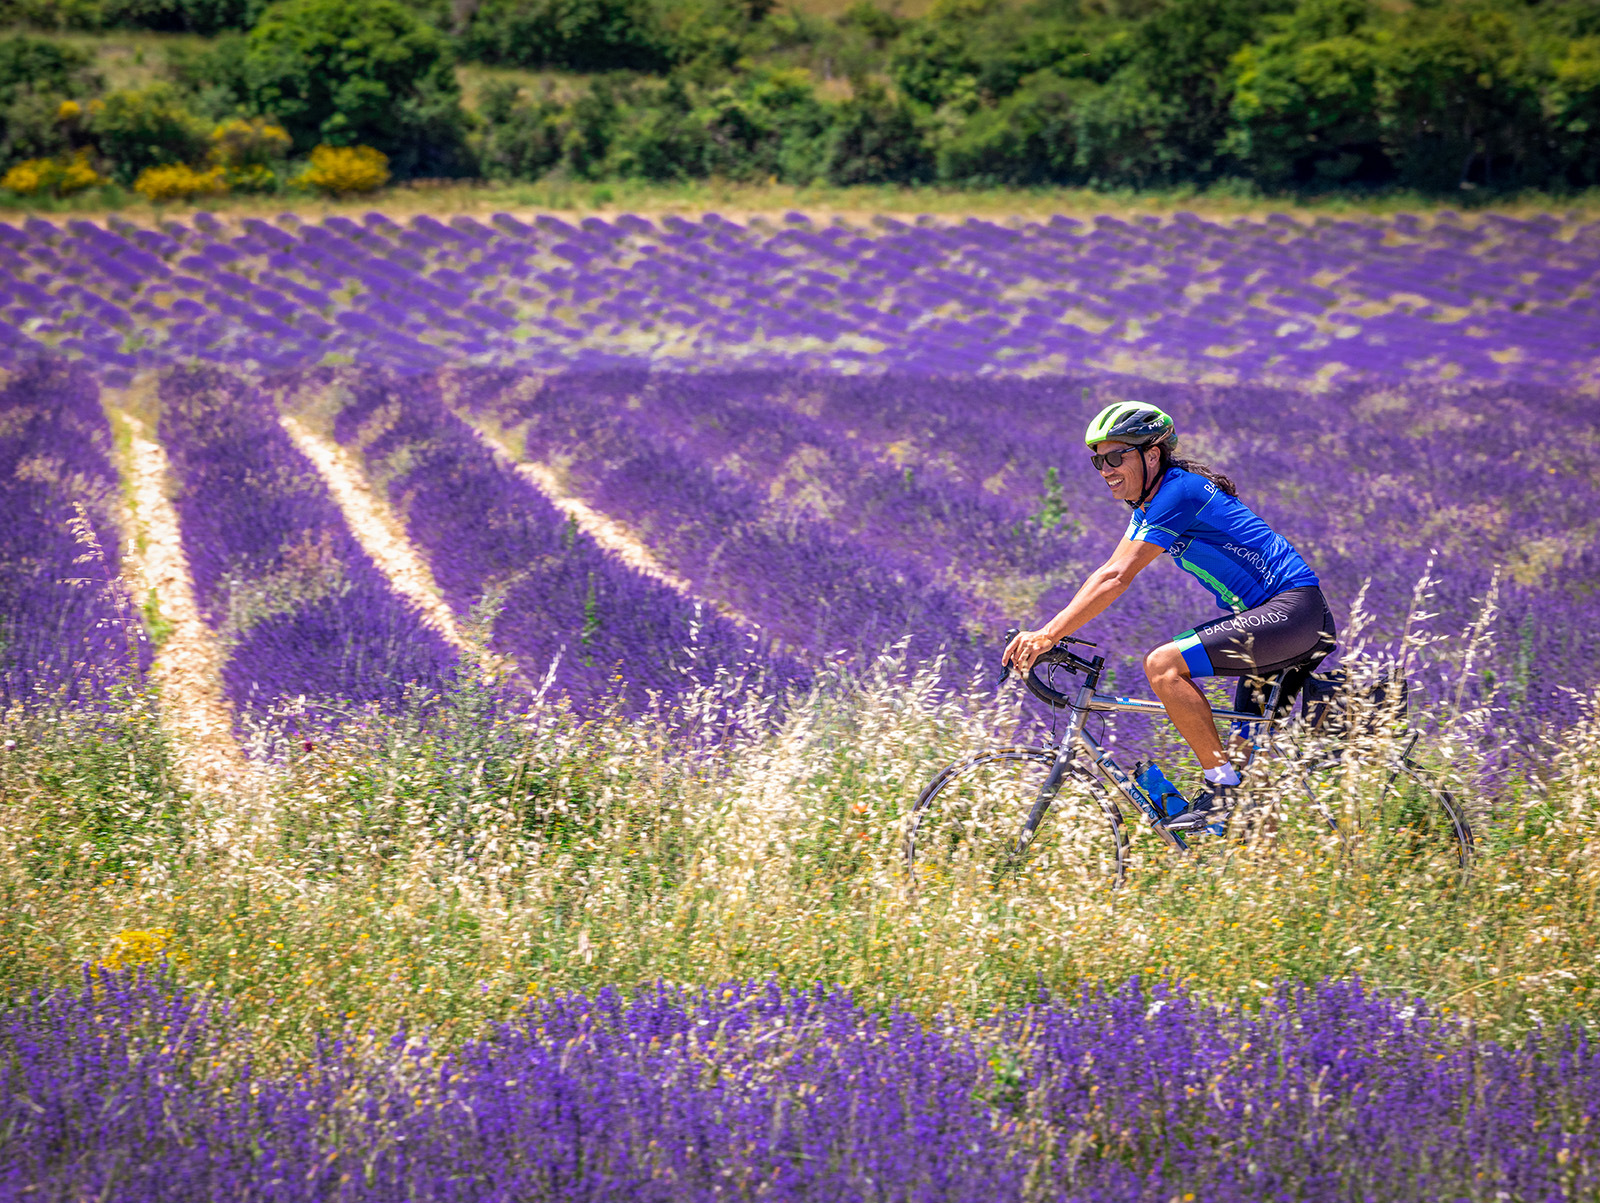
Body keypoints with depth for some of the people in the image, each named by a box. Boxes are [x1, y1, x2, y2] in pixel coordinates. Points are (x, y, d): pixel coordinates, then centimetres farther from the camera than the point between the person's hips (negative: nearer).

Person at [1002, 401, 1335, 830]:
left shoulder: (1178, 492, -15)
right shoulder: (1148, 505, 14)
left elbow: (1115, 579, -21)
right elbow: (1106, 575, 15)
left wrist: (1048, 636, -22)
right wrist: (1044, 633, 6)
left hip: (1293, 607, -10)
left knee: (1163, 665, -20)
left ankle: (1221, 786, -16)